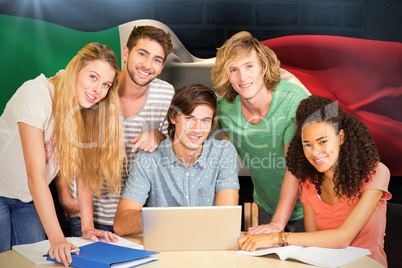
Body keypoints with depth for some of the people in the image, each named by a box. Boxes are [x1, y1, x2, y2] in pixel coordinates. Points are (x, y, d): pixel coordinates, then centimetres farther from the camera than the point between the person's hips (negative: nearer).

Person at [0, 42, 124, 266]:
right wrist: (57, 239, -36)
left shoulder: (90, 108, -9)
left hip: (29, 199, 5)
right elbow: (36, 175, -33)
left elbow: (84, 170, -8)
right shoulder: (36, 94, -28)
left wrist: (88, 227, -15)